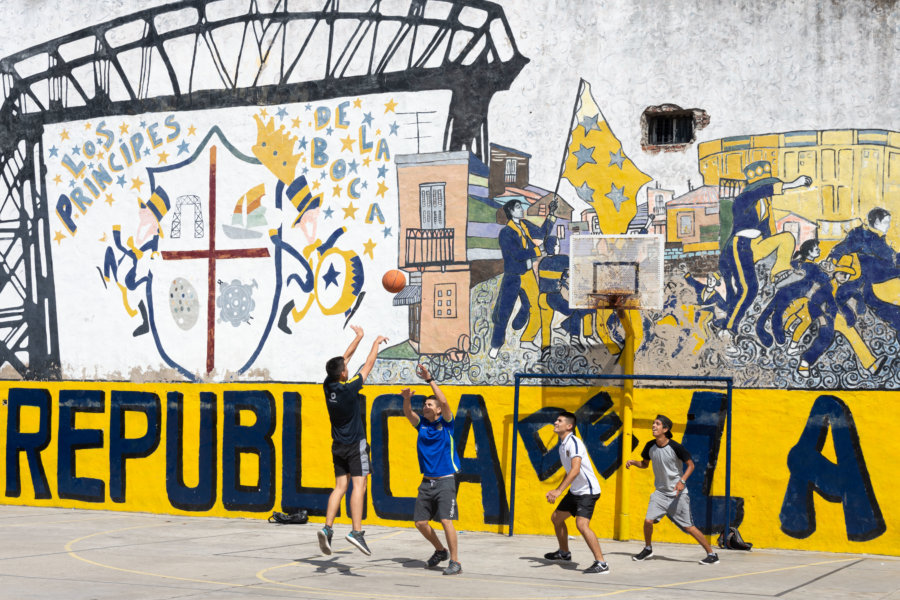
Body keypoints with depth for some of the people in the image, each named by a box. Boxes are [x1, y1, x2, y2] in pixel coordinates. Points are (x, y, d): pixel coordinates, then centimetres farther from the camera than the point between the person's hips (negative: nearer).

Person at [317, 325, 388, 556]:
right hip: (355, 444, -7)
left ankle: (327, 528, -5)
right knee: (359, 486, -8)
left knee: (340, 487, 7)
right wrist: (376, 343, 11)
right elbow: (368, 365, -5)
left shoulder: (329, 386, -2)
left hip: (338, 445, 7)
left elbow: (345, 358, 12)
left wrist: (359, 337, 23)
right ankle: (356, 532, -15)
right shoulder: (349, 389, -18)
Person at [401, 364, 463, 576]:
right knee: (420, 522, 6)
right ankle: (440, 551, 29)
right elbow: (408, 413, -7)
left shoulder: (445, 423, -3)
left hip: (445, 481, -6)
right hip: (427, 481, 6)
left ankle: (455, 562, -7)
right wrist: (407, 399, -26)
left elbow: (444, 402, -18)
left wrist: (430, 379, -21)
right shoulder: (422, 424, 9)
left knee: (446, 520, -15)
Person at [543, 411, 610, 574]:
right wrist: (557, 490, 22)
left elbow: (575, 470, -31)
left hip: (588, 491, -10)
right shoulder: (562, 446, 10)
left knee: (582, 524, -25)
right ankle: (564, 553, 42)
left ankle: (601, 563, -23)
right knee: (556, 518, 20)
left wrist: (559, 490, -37)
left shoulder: (574, 443, -20)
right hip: (575, 491, 11)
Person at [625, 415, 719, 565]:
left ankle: (712, 554, 7)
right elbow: (644, 464, 16)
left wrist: (682, 481, -23)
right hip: (660, 492, 5)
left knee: (688, 527, -5)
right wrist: (633, 462, -5)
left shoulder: (675, 447, -18)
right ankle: (648, 549, 19)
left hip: (678, 493, -5)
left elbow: (691, 465, -8)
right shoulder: (650, 446, -1)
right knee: (648, 520, -8)